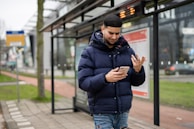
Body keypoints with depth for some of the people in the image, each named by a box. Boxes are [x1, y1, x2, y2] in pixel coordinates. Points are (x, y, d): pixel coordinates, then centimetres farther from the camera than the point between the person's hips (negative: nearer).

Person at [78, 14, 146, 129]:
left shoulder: (128, 51, 5)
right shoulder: (90, 52, -4)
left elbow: (137, 82, 6)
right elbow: (83, 82, -12)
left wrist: (138, 70, -15)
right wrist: (105, 78, -28)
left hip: (123, 111, 4)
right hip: (102, 113, -3)